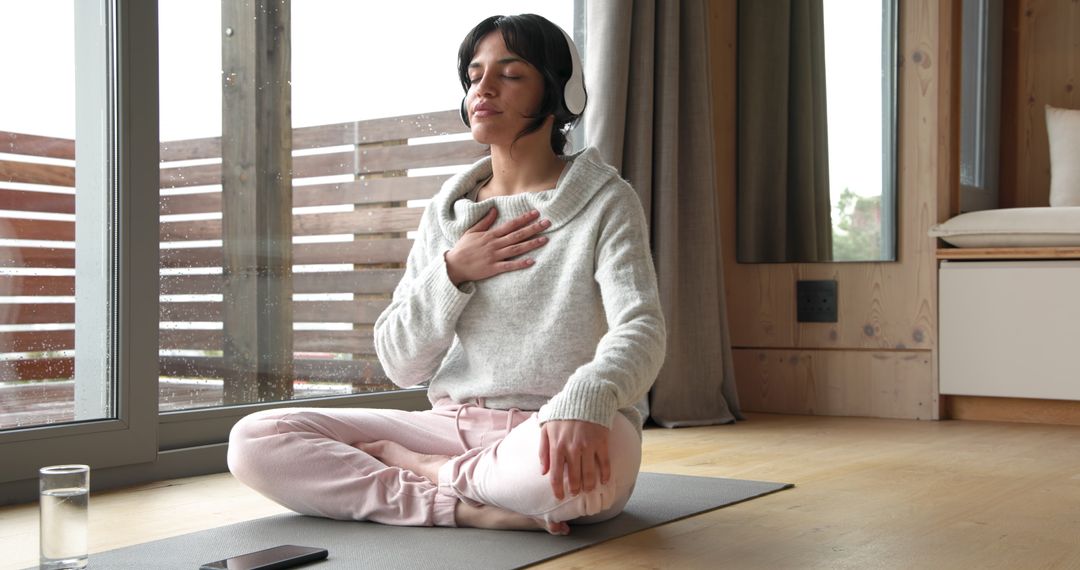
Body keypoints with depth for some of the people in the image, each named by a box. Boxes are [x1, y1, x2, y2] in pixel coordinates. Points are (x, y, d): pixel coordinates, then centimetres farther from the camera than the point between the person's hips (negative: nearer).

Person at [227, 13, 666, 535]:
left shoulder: (604, 201, 0)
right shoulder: (446, 214, 14)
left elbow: (640, 328, -18)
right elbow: (400, 364, 9)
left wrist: (585, 399, -40)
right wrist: (452, 272, -7)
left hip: (553, 433, -4)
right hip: (455, 424, 4)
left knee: (582, 458, -43)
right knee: (254, 441, -11)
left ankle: (416, 467, -13)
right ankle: (469, 506, -20)